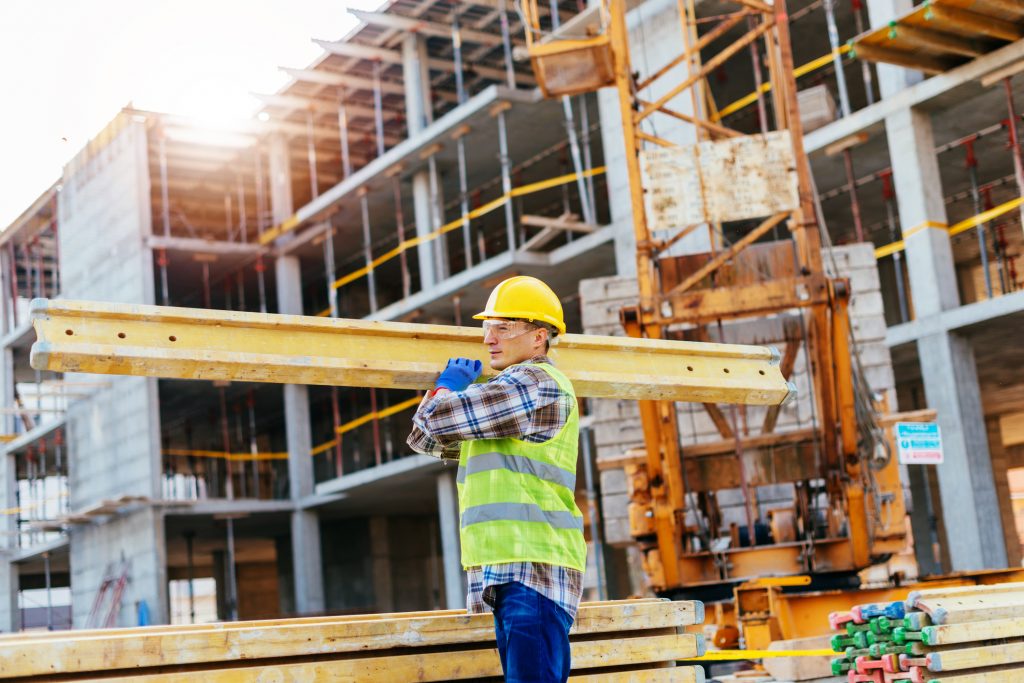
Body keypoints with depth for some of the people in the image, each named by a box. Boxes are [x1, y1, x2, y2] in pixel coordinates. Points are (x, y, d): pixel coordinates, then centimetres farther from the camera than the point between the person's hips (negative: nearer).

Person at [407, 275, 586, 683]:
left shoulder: (537, 383, -8)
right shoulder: (500, 395, 25)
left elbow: (438, 418, -15)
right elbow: (424, 439, 26)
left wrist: (447, 386, 7)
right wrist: (450, 390, 9)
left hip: (534, 568, -10)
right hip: (508, 572, 10)